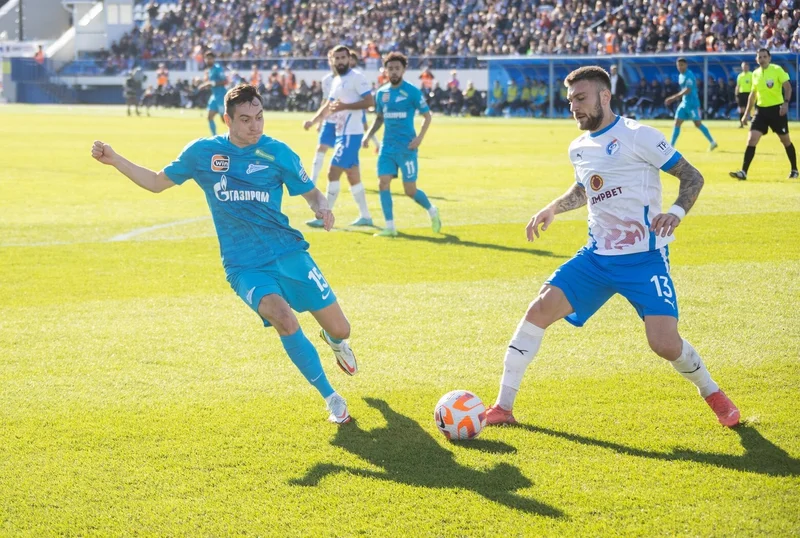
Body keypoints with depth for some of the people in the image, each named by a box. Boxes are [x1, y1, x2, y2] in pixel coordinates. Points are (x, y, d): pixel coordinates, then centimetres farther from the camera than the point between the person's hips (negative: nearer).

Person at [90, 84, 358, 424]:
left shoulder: (277, 153, -2)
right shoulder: (201, 152, 0)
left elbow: (311, 193, 6)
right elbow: (157, 182, 13)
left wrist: (321, 207, -17)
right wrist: (114, 160, 3)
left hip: (288, 253, 1)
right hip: (244, 265, -1)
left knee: (340, 329, 1)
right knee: (283, 316, -30)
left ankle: (333, 341, 45)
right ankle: (331, 398, -13)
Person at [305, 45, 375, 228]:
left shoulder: (357, 77, -11)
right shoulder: (336, 81, 16)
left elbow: (370, 101, -19)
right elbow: (328, 107, 23)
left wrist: (345, 106, -23)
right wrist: (313, 121, 9)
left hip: (351, 134, -9)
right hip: (342, 133, 9)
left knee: (333, 173, -10)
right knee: (353, 176, 12)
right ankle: (365, 216, 19)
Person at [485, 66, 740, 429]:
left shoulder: (638, 136, -11)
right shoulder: (579, 149, 10)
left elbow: (692, 177, -8)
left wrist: (676, 212, -25)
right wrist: (553, 209, 17)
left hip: (644, 258, -6)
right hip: (597, 256, 6)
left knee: (665, 344, -17)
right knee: (540, 307, -10)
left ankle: (711, 393, 15)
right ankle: (503, 407, -4)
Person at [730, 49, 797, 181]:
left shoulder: (777, 70, -7)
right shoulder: (756, 73, 9)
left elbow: (788, 87, -13)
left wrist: (786, 102, -28)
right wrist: (746, 113, 17)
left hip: (776, 109, -4)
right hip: (761, 110, 4)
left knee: (786, 141, 8)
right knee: (751, 140, -9)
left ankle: (794, 170, 24)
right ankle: (743, 172, -12)